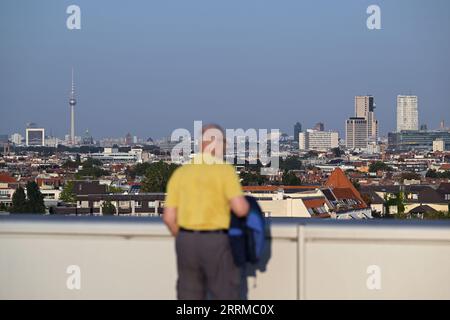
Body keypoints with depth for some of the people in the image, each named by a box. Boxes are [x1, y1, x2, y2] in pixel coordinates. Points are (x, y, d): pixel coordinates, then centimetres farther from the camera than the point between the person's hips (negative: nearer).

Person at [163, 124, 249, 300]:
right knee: (225, 298, 5)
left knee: (190, 300, 10)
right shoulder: (225, 171, -8)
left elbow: (169, 217, 2)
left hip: (187, 241, 4)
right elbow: (240, 209, -19)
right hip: (217, 243, -4)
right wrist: (244, 203, 5)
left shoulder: (180, 173, 5)